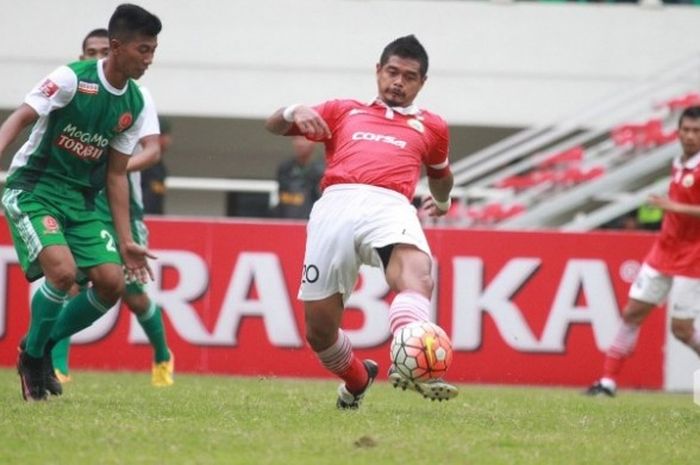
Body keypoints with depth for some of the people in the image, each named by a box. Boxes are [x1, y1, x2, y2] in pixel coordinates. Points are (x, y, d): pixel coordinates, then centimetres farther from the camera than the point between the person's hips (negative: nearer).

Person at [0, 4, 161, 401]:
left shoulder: (135, 106, 3)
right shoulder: (72, 79, -15)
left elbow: (116, 174, 9)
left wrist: (125, 241, 8)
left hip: (81, 201, 6)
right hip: (32, 190, -6)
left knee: (112, 282, -8)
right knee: (63, 270, -26)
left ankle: (45, 347, 13)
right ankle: (33, 356, -3)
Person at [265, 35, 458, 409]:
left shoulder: (430, 127, 31)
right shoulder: (344, 112, 30)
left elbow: (439, 172, 50)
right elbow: (274, 125, 25)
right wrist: (295, 112, 4)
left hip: (390, 206, -1)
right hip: (336, 205, 1)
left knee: (417, 273, -37)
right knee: (319, 329, -3)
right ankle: (357, 379, 29)